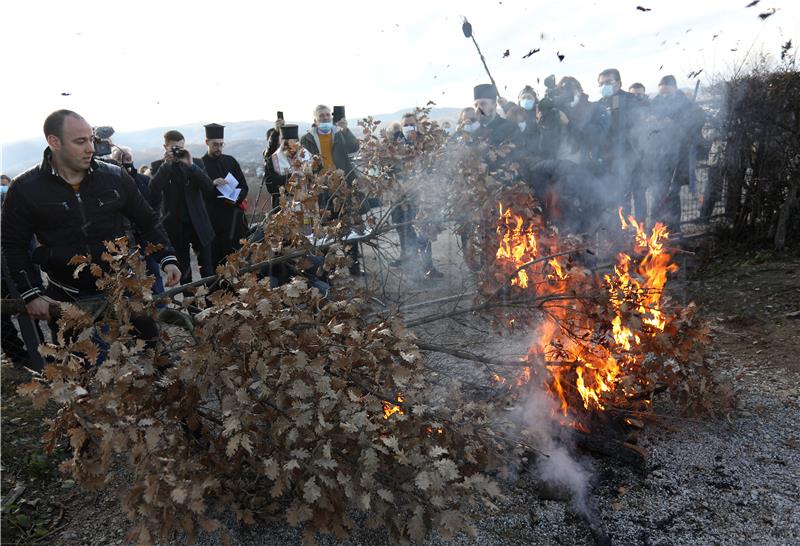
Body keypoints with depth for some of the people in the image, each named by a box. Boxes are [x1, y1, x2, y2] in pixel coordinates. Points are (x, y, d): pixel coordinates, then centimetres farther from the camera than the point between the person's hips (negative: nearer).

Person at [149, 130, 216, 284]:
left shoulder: (196, 163, 7)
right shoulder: (158, 166, 2)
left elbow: (209, 187, -8)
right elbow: (154, 192, -15)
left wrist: (191, 165, -18)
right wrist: (166, 164, -19)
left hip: (198, 223, 1)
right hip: (175, 226, -1)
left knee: (207, 269, 5)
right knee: (183, 272, 6)